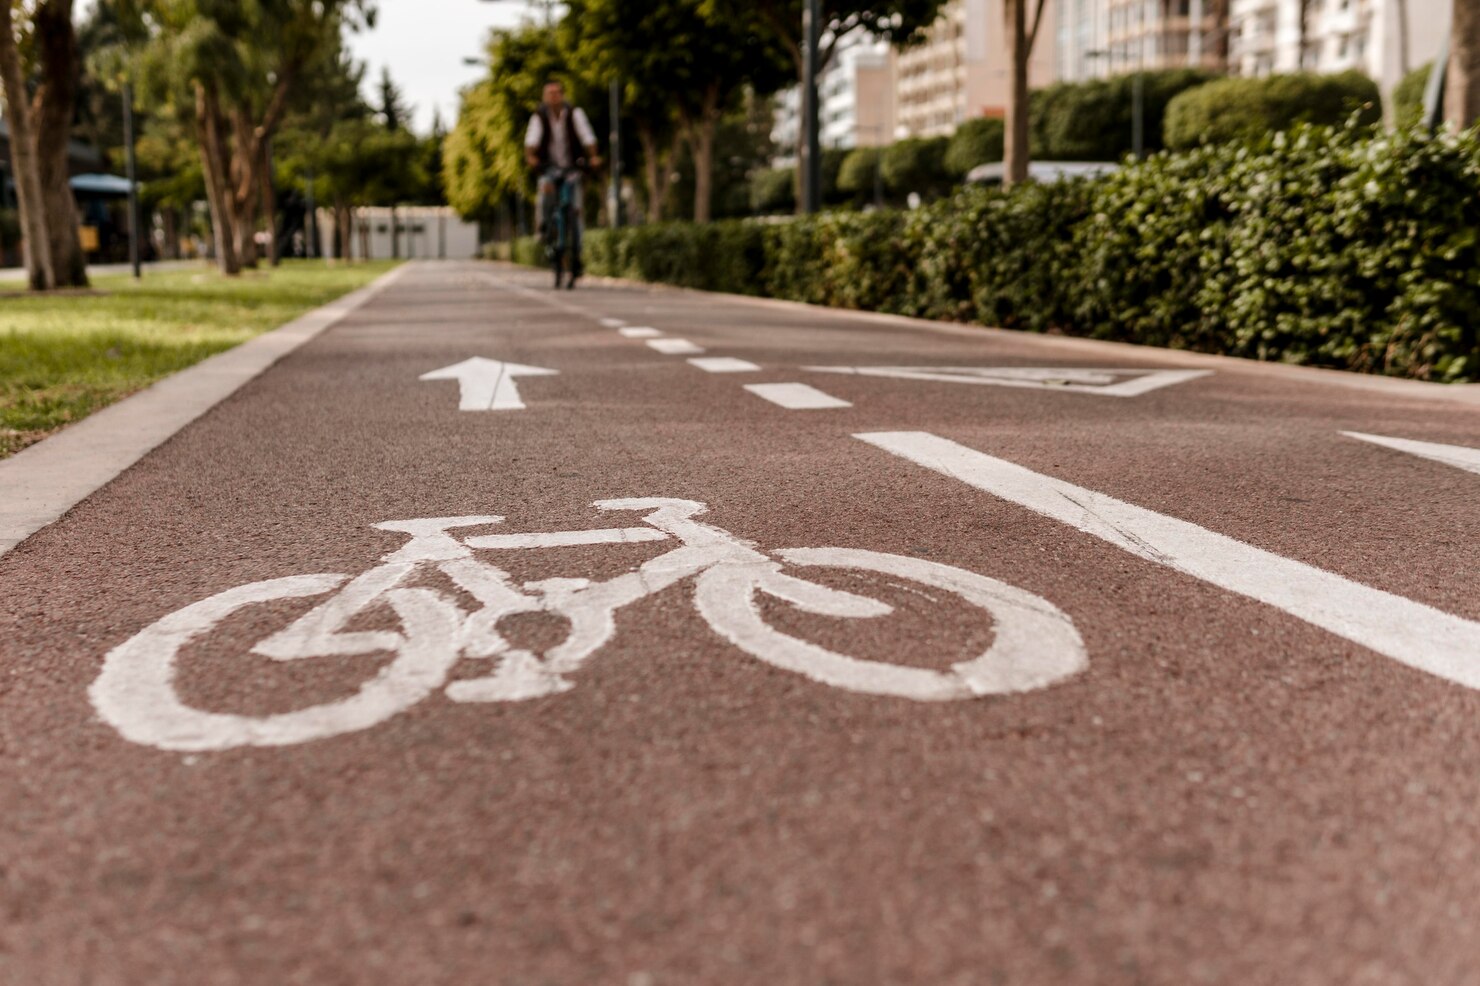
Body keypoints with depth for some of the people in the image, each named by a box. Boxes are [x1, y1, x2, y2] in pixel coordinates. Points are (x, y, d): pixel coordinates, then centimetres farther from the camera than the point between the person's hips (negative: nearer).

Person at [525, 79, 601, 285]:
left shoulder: (574, 113, -8)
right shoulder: (539, 116, -8)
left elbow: (587, 136, -15)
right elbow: (532, 139, -20)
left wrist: (593, 156, -31)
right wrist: (530, 156, -39)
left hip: (571, 167, 1)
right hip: (549, 167, -1)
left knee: (574, 210, -6)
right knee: (547, 187, -35)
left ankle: (576, 256, 2)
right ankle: (543, 225, -11)